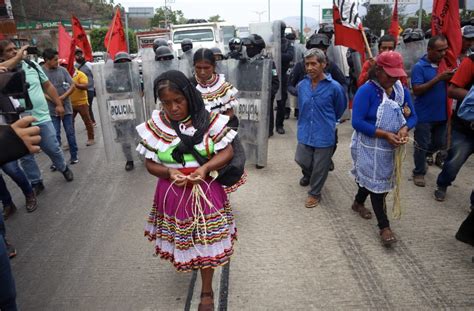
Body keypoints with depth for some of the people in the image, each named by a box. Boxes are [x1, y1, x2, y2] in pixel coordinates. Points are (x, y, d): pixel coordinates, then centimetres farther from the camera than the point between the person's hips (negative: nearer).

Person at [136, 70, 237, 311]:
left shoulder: (209, 120, -12)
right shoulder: (155, 126, -8)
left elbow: (227, 152, -9)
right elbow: (150, 163, -2)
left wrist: (205, 167, -26)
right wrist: (169, 172, -22)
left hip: (205, 191, -1)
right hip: (173, 193, 2)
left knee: (206, 241, 9)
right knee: (180, 238, 19)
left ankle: (207, 291, 30)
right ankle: (183, 261, 55)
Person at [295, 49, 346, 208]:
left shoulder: (334, 87, -15)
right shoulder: (301, 85, -4)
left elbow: (340, 109, 3)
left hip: (324, 135, -3)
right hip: (305, 132, 3)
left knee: (320, 167, 10)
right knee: (302, 160, 14)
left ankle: (314, 193, 32)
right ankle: (308, 175, 49)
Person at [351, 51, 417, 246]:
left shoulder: (401, 90, 0)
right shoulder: (366, 91, -19)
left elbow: (412, 116, 5)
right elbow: (357, 122, -25)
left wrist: (405, 128, -18)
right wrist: (385, 134, -28)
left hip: (391, 148, 6)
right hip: (370, 147, -6)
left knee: (369, 178, 22)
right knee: (376, 182, 1)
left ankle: (358, 203, 49)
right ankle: (384, 226, 12)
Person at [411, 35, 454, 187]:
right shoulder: (419, 67, -12)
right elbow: (417, 90, -20)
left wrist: (450, 78, -10)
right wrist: (438, 78, -24)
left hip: (441, 113, 6)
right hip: (424, 115, -6)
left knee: (439, 144, 17)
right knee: (422, 145, 5)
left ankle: (421, 158, 41)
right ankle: (419, 172, 19)